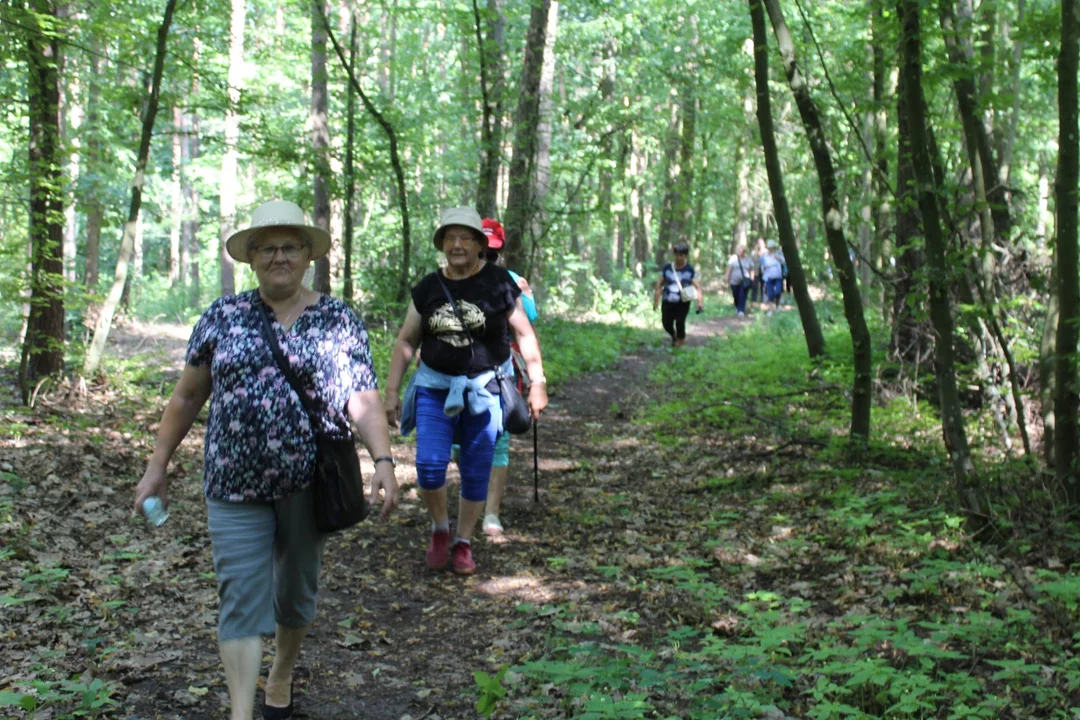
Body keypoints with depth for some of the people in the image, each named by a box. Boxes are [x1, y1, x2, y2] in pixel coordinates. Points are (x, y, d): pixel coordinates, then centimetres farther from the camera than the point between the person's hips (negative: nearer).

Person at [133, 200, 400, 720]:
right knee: (241, 598, -4)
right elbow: (187, 395, 8)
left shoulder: (339, 321, 0)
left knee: (296, 591, 16)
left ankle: (282, 676, 41)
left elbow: (363, 402, -4)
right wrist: (158, 466, 7)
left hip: (310, 484, 0)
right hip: (235, 484, 0)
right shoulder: (223, 316, 3)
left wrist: (383, 460, -19)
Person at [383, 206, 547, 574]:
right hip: (435, 386, 2)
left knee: (476, 472, 5)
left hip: (484, 388, -1)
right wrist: (391, 391, 5)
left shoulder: (499, 283, -5)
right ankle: (439, 529, 16)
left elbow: (525, 334, 1)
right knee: (429, 465, -11)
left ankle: (463, 543, 24)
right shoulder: (428, 288, 3)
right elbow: (405, 341, 9)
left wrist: (537, 383, -1)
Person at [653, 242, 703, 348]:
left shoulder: (690, 270, -2)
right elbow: (659, 285, 7)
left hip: (683, 303, -2)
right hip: (668, 302, 2)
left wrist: (700, 301, -22)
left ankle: (681, 340, 14)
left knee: (680, 322, -15)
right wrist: (656, 301, 4)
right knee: (667, 323, 0)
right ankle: (674, 336, 35)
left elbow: (697, 287, -9)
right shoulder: (667, 268, 3)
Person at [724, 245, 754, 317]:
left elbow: (751, 270, 8)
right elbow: (729, 270, 1)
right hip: (735, 281, 0)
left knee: (743, 297, -12)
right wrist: (727, 279, -1)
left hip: (744, 282, 0)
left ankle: (741, 311, -12)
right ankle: (737, 308, 35)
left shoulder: (748, 260, 6)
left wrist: (751, 279, -3)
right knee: (736, 296, 8)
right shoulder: (733, 258, 0)